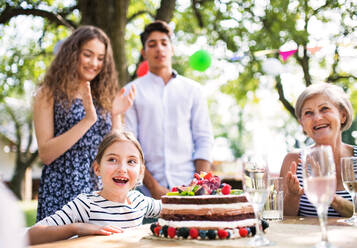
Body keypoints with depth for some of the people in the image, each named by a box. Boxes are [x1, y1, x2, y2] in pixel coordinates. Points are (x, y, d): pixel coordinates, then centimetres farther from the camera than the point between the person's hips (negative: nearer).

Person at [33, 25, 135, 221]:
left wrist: (116, 115, -7)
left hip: (101, 192, 4)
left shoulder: (107, 97, 11)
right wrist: (88, 120, -17)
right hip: (62, 192, -3)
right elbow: (45, 154, -11)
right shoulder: (49, 94, -1)